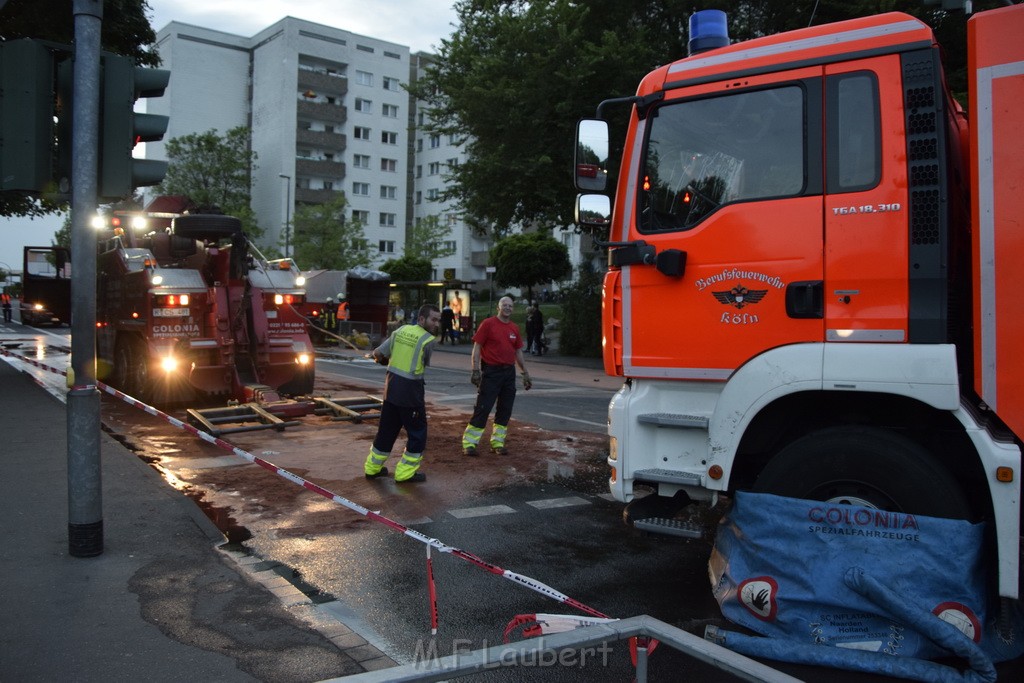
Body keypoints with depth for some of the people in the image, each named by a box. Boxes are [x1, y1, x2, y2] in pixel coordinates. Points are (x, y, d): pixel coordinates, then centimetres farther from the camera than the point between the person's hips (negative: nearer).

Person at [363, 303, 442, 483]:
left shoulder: (401, 330, 5)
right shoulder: (429, 341, -11)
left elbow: (377, 353, 10)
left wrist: (384, 360, 31)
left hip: (391, 387, 7)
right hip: (410, 391, -7)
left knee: (386, 428, 19)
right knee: (417, 433, 9)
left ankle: (372, 467, 30)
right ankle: (405, 473, 12)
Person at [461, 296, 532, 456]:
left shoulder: (515, 328, 11)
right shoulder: (488, 324, -5)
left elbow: (518, 352, 19)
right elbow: (477, 348, -7)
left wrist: (525, 373, 18)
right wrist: (475, 370, -15)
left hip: (509, 372, 6)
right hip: (491, 371, -6)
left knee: (505, 409, 7)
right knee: (483, 407, -7)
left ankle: (497, 442, 18)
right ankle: (469, 443, 1)